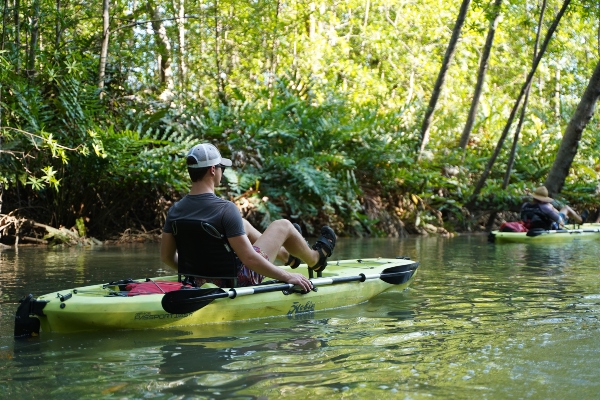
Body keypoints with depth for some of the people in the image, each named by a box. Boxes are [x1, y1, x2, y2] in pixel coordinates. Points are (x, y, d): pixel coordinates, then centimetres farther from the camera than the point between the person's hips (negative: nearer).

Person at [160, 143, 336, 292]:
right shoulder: (226, 209, -28)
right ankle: (315, 259, 43)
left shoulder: (175, 210, -8)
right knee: (283, 225, 11)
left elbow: (166, 256, 0)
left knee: (244, 225, 29)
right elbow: (249, 259, -29)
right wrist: (288, 277, -18)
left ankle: (287, 254, 55)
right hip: (238, 279, -7)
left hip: (210, 277, 7)